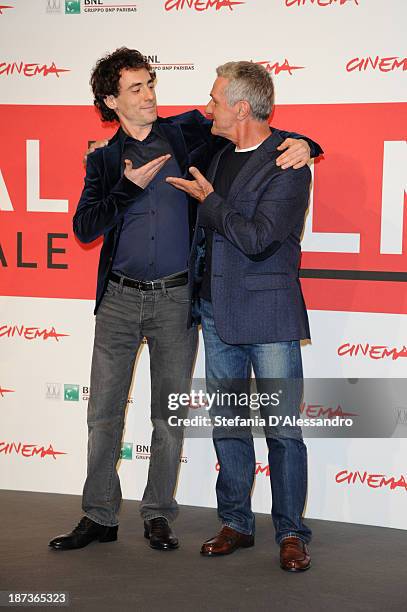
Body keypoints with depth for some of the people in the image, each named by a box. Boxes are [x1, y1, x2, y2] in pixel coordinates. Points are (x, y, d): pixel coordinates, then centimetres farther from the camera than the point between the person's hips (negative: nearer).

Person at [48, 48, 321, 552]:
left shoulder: (187, 132, 3)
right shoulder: (103, 161, 8)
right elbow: (84, 228, -1)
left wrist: (298, 142, -12)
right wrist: (129, 185, -10)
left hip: (176, 300, -1)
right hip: (119, 299, 2)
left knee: (169, 415, 6)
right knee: (104, 412, 5)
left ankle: (158, 515, 19)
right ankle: (99, 516, 17)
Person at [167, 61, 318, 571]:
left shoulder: (288, 165, -12)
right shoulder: (220, 156, 12)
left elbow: (257, 238, -20)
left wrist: (208, 199, -10)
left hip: (268, 316, -7)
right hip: (217, 311, 7)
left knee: (282, 429, -1)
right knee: (227, 425, 12)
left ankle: (291, 534, 10)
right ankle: (235, 524, 23)